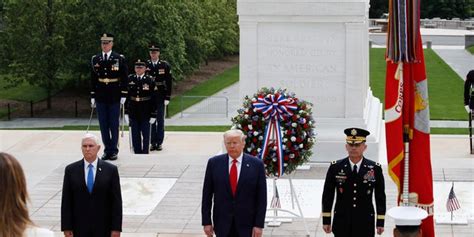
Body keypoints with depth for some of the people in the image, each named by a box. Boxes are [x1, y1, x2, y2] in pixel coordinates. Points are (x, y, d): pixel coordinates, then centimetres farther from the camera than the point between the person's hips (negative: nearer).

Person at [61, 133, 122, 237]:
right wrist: (66, 227, -2)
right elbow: (66, 201, 3)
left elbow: (116, 201, -1)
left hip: (104, 228, -1)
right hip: (79, 228, 1)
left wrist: (116, 228, -5)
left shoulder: (111, 170, 0)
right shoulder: (71, 170, 3)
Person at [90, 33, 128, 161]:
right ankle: (107, 150, 13)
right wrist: (92, 96, 7)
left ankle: (114, 150, 10)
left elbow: (124, 78, -1)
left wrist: (123, 96, -6)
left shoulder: (119, 59, -2)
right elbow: (93, 79, 10)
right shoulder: (95, 59, 6)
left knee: (114, 125, 2)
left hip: (114, 98, -3)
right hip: (100, 97, 3)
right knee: (103, 125, 6)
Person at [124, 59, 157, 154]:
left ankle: (145, 152, 14)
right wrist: (126, 112, 3)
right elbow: (126, 96, 5)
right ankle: (137, 153, 17)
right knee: (135, 135, 8)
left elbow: (154, 99, -4)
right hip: (133, 112, 2)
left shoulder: (150, 80, -4)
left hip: (145, 113, -2)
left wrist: (153, 114, -7)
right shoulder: (130, 79, 2)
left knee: (145, 134, 4)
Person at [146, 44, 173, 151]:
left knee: (160, 120, 3)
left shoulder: (165, 65, 1)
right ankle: (153, 142, 9)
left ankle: (159, 142, 7)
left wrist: (167, 97, -5)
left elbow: (169, 82, 0)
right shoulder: (145, 65, 3)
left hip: (160, 97, -1)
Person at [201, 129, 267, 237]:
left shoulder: (256, 164, -4)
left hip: (246, 224, -1)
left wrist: (259, 224, -7)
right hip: (222, 223, 1)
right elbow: (207, 195, 2)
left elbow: (261, 197, -4)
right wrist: (206, 222, -1)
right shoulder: (214, 163, -1)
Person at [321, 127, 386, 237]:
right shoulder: (335, 168, -3)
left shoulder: (375, 169, -3)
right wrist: (326, 221, 1)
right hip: (342, 223, 0)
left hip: (365, 224, 0)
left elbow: (380, 197, 2)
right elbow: (327, 196, 2)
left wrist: (380, 222, 1)